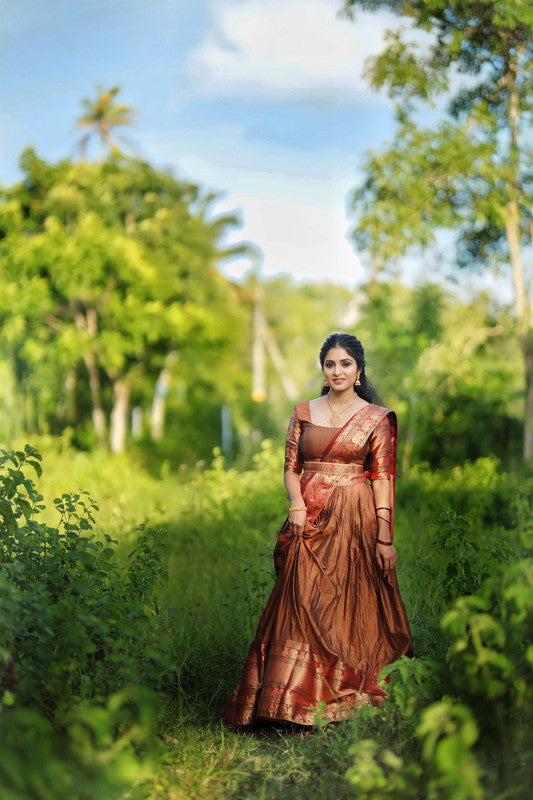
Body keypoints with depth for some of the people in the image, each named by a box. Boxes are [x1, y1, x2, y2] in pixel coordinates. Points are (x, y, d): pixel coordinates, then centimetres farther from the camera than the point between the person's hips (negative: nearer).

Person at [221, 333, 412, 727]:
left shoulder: (377, 418, 2)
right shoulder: (303, 412, 9)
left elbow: (383, 477, -3)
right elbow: (291, 468, 9)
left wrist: (384, 536, -8)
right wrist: (297, 506, -9)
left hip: (355, 519, -2)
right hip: (310, 518, 2)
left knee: (349, 603, -1)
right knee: (302, 603, -2)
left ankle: (345, 691, 12)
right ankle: (298, 698, 6)